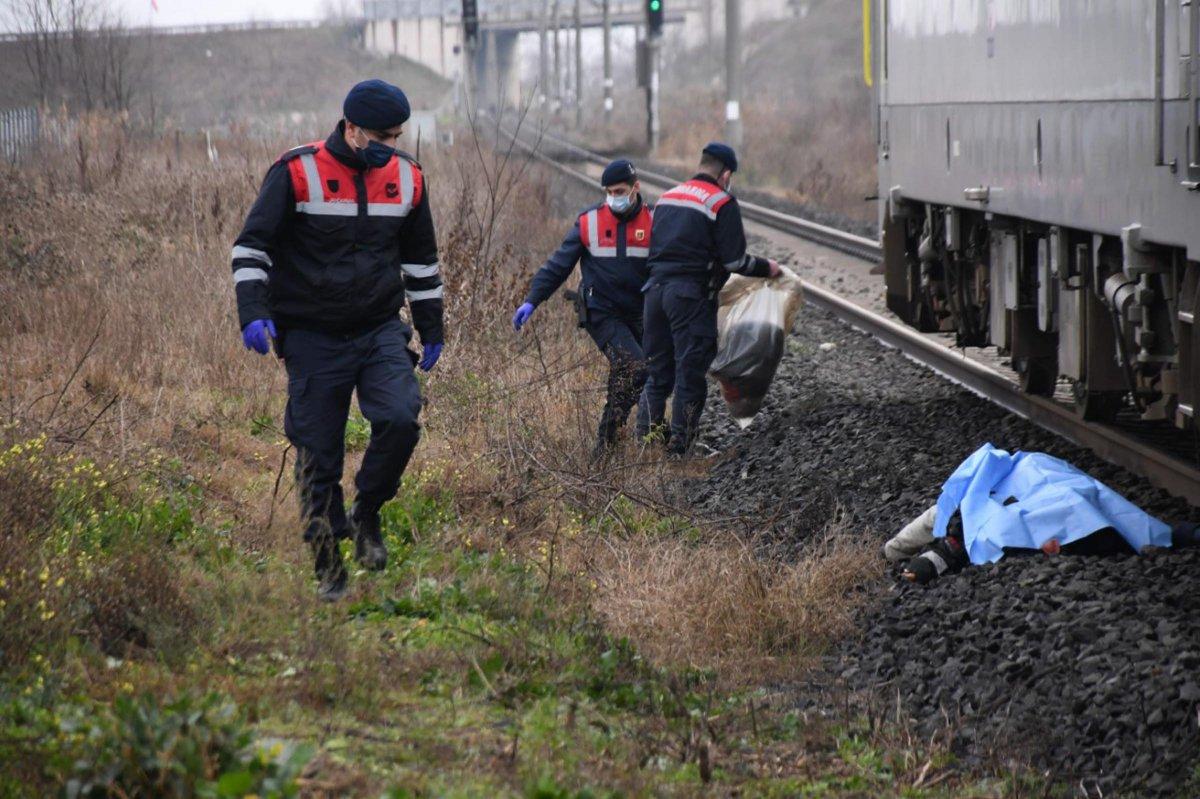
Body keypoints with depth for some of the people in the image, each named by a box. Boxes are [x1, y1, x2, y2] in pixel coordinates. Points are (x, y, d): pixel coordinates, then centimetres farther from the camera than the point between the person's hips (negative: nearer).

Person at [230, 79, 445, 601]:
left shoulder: (407, 178, 5)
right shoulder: (297, 173, -9)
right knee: (318, 457, 0)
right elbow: (252, 245, -6)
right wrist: (254, 312, -19)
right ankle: (329, 570, 12)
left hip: (381, 332, 3)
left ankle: (367, 514, 4)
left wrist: (431, 329, 19)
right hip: (313, 338, -3)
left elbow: (421, 259, 18)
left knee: (400, 420, -21)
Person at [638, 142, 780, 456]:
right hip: (691, 295, -7)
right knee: (690, 374, 0)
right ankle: (679, 447, 1)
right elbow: (734, 260, -9)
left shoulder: (667, 197, 17)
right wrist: (766, 268, 8)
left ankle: (645, 438, 12)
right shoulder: (722, 203, -6)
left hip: (656, 289, 7)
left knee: (658, 374, 14)